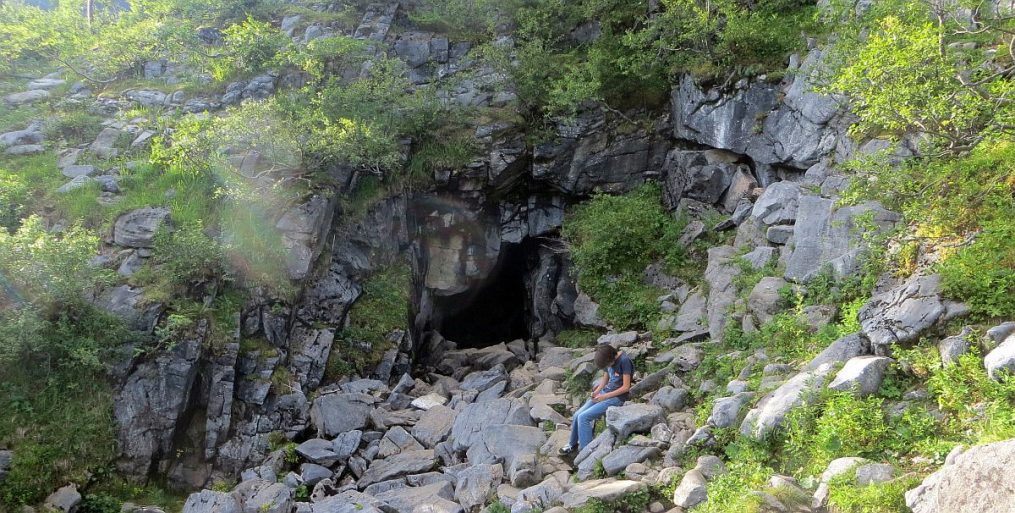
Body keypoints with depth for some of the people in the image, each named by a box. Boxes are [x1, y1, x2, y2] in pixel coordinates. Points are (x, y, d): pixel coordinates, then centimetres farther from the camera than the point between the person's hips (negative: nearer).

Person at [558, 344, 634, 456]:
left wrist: (605, 396, -16)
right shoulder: (608, 360, 1)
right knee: (577, 415, -2)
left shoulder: (624, 361, -21)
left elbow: (626, 387, -18)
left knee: (583, 417, -18)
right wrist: (596, 392, -4)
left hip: (617, 397, -7)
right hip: (605, 393, 7)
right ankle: (573, 444, 19)